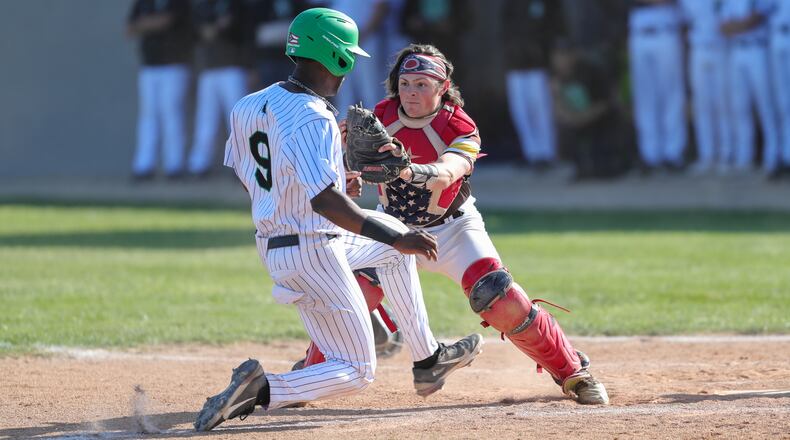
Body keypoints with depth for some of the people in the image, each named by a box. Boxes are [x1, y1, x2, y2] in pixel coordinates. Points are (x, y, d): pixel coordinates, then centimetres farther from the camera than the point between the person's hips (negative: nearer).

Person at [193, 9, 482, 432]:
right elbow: (323, 201, -34)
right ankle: (260, 391, -17)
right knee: (357, 372, 3)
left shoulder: (250, 107, 1)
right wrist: (396, 239, -32)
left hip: (271, 245, 9)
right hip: (313, 252, -9)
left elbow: (243, 170, 15)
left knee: (394, 238, 29)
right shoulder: (313, 118, -24)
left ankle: (427, 358, 32)